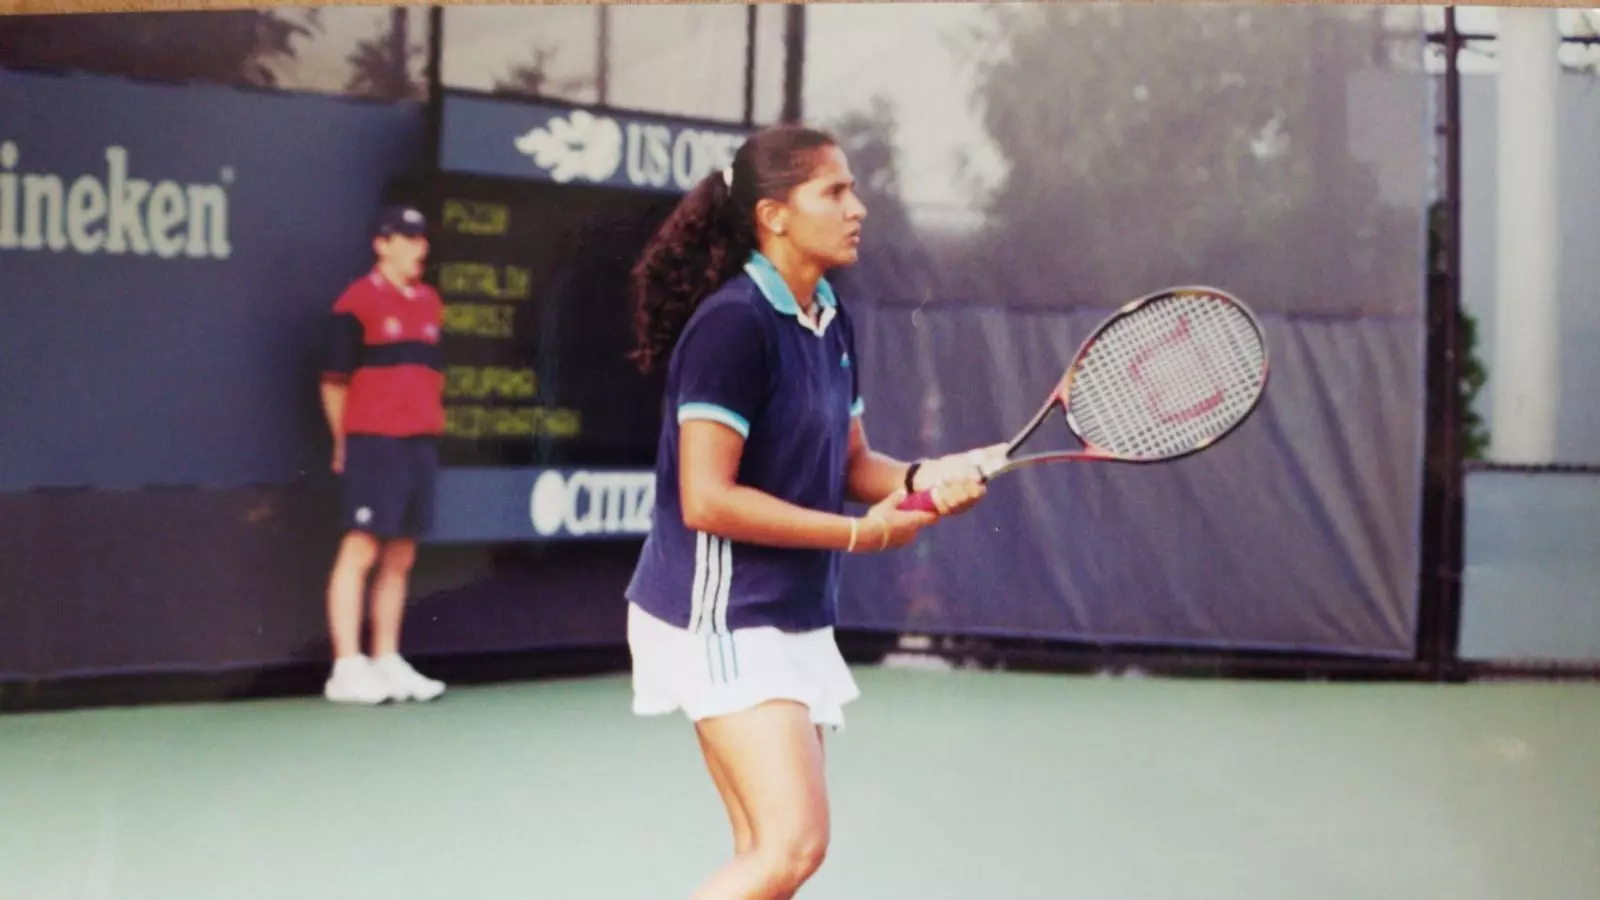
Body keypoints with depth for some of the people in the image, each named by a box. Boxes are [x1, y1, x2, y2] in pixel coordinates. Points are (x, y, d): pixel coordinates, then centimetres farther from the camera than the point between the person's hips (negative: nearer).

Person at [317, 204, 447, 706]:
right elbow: (334, 380, -2)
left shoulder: (429, 303, 16)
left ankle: (387, 662, 14)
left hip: (422, 442, 7)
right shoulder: (358, 302, -4)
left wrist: (431, 422, 15)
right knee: (361, 550, -9)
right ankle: (347, 669, -10)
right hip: (373, 440, -7)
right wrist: (344, 443, 1)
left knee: (401, 556, 9)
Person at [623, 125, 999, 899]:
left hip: (792, 618, 9)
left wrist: (924, 479, -5)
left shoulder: (832, 324, 8)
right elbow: (707, 500, -22)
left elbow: (850, 463, 17)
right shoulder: (733, 324, -18)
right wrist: (859, 534, -16)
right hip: (722, 615, -9)